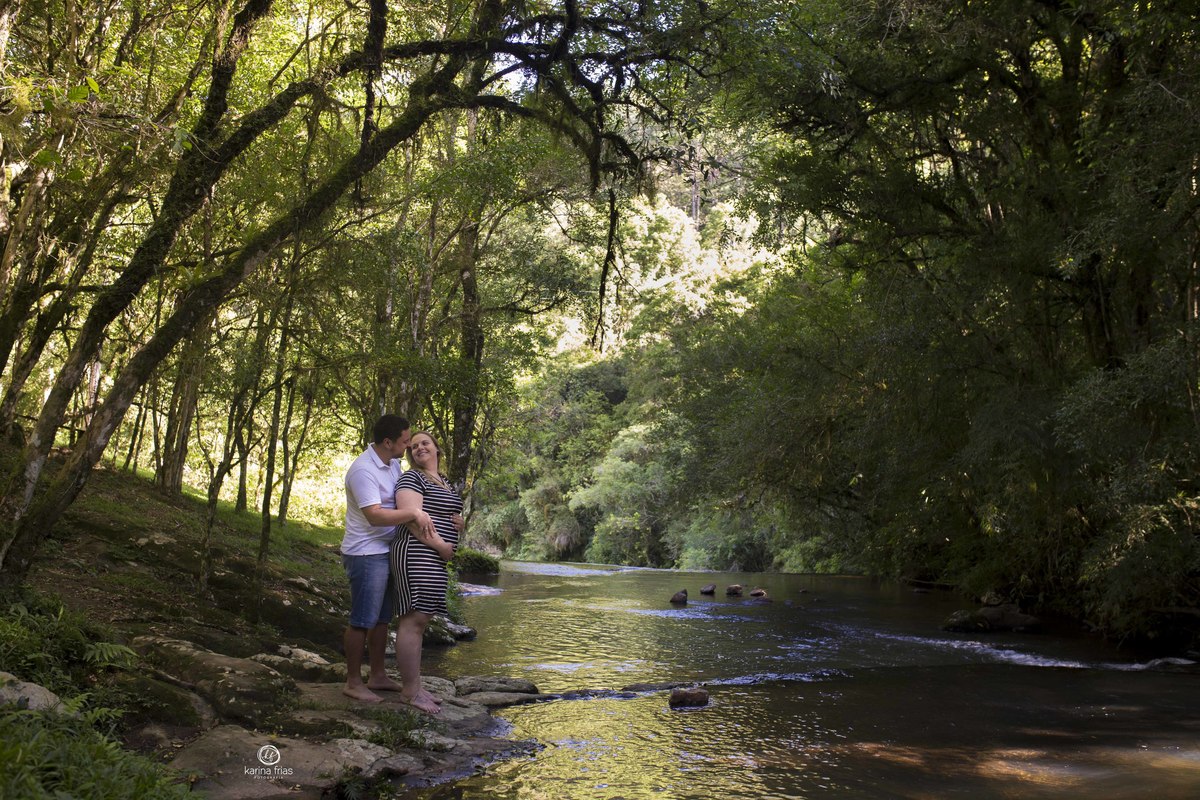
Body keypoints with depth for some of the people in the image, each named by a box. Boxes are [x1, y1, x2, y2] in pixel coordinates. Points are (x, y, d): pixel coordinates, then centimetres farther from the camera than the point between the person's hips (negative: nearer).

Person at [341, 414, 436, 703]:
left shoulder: (392, 464, 9)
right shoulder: (363, 470, -21)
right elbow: (375, 515, -30)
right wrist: (415, 513, -31)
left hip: (387, 552, 10)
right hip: (367, 553, -10)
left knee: (382, 618, 16)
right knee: (362, 621, -2)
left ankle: (378, 676, 27)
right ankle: (353, 682, 9)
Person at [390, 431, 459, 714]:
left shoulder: (445, 482, 22)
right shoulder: (412, 478, -6)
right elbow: (411, 515, -17)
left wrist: (456, 521, 7)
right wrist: (440, 545, -18)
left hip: (436, 557, 9)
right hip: (416, 554, -9)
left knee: (418, 620, 10)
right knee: (414, 620, -9)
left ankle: (415, 687, 14)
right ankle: (410, 691, -6)